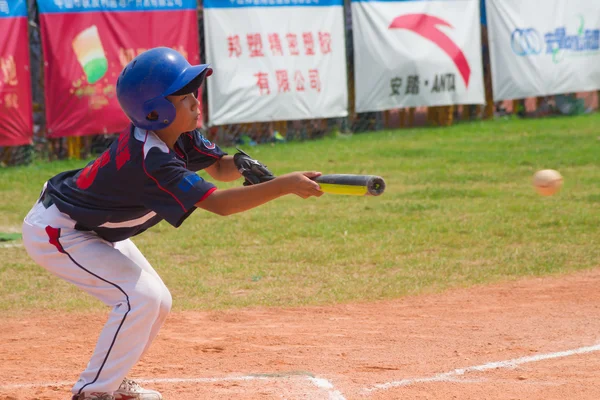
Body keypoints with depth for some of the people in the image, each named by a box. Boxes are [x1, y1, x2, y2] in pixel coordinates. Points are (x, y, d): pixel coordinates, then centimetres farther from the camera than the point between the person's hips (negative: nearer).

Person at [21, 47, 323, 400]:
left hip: (94, 229, 10)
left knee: (157, 303, 8)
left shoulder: (179, 134, -9)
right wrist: (285, 185, -43)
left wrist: (240, 165, -18)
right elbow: (218, 203, -38)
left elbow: (218, 167, 6)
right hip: (56, 232, -10)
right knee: (140, 298, -19)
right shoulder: (149, 160, -35)